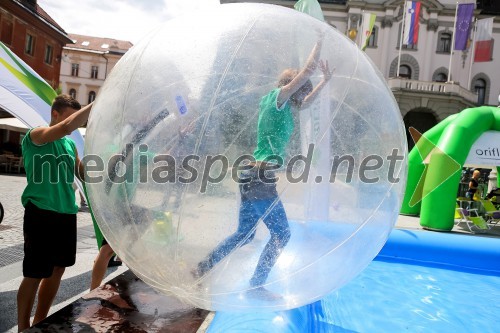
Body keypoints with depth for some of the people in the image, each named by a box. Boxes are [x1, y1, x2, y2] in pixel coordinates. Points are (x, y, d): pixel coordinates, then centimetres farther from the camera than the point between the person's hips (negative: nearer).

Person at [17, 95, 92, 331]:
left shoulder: (70, 143, 12)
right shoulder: (35, 135, -9)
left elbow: (83, 174, 16)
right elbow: (66, 127, -30)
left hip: (66, 213, 7)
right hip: (41, 213, -7)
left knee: (57, 270, 15)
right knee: (34, 274, 2)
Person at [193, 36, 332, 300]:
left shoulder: (277, 103, 18)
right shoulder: (277, 99, -7)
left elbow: (304, 104, 33)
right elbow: (307, 71, -10)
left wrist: (325, 81, 31)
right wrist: (320, 42, 3)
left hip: (254, 176, 10)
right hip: (261, 178, -10)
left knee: (244, 234, 16)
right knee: (281, 234, 0)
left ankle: (202, 268, 24)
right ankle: (256, 285, 9)